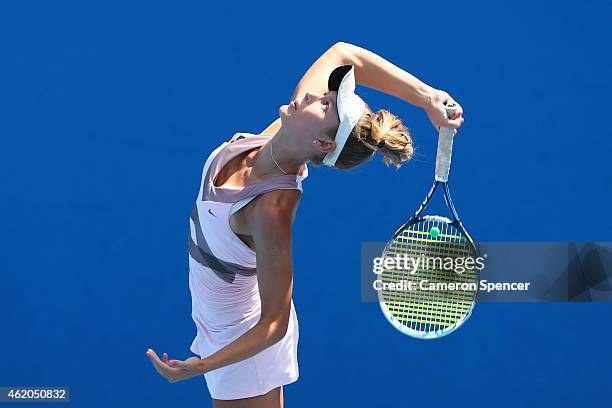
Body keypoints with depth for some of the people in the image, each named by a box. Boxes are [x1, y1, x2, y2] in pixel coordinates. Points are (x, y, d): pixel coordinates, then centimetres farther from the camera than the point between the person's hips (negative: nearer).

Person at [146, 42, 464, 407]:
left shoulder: (272, 208, -37)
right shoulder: (283, 134, -20)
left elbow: (273, 325, -30)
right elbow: (341, 54, -13)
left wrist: (200, 367, -29)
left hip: (243, 343, -7)